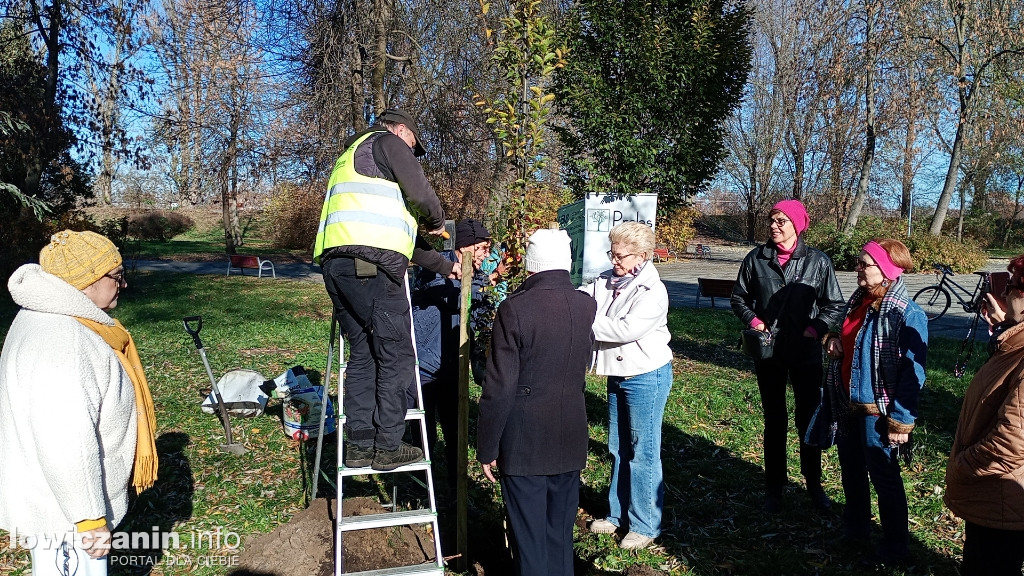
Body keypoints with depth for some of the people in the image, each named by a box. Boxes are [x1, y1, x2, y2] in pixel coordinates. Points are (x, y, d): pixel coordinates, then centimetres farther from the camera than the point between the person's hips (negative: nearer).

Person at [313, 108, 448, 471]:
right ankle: (387, 448, 1)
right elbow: (420, 193, -6)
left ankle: (359, 445, 14)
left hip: (335, 261, 9)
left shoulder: (351, 156, 36)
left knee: (363, 355, 13)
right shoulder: (387, 141, 7)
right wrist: (436, 222, 17)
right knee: (396, 357, -2)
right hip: (372, 264, -9)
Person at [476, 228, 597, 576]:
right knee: (561, 533, 19)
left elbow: (499, 387, -16)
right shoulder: (587, 306, -2)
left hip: (524, 443, -5)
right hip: (570, 440, 5)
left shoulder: (514, 309, -17)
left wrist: (487, 447, -6)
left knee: (529, 536, 8)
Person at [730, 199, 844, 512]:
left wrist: (815, 329, -14)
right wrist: (753, 320, -8)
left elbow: (835, 305, 1)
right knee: (774, 421, 11)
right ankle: (774, 487, 24)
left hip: (807, 354, -1)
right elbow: (739, 297, 9)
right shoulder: (756, 259, -1)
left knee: (809, 418, 9)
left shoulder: (818, 261, -4)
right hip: (768, 354, 1)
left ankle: (814, 484, 28)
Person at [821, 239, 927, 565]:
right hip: (849, 404, 8)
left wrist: (900, 422, -20)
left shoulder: (907, 315, -20)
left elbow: (912, 373, -21)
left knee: (884, 477, 7)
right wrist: (833, 341, -3)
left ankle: (894, 550, 26)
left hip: (877, 411, -8)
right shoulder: (859, 300, 4)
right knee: (851, 469, 21)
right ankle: (855, 529, 42)